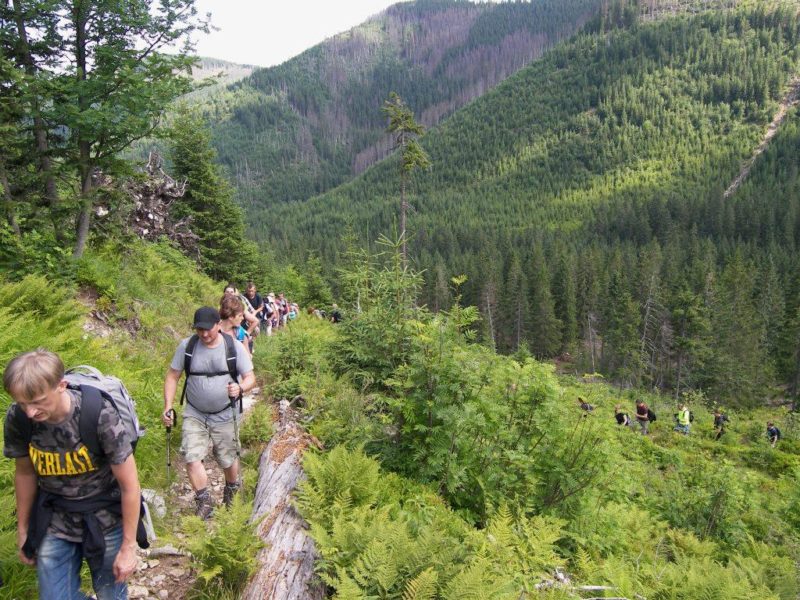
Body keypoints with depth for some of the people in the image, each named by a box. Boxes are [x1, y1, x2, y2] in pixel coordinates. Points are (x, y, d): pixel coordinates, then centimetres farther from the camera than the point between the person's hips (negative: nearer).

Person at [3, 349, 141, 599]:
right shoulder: (17, 418, -16)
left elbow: (130, 485, -19)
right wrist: (23, 529, 13)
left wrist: (128, 546, -11)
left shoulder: (100, 416, -28)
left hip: (104, 521, -3)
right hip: (53, 524, 3)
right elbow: (25, 473, 4)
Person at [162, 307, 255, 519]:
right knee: (191, 457, -11)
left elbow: (250, 378, -8)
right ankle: (204, 503, 8)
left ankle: (231, 492, 40)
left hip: (224, 415, -1)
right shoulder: (186, 346, -8)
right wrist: (168, 407, -9)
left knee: (228, 460, 9)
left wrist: (240, 388, -30)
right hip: (194, 414, 1)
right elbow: (172, 376, 0)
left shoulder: (234, 346, -11)